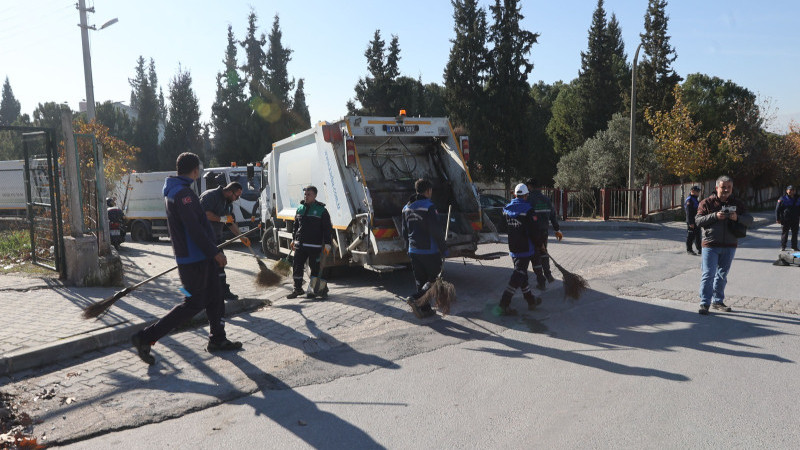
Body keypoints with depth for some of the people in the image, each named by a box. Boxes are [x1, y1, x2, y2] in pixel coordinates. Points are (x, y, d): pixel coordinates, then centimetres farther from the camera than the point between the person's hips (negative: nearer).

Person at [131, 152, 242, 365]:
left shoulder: (173, 191, 14)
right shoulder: (183, 193, -19)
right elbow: (195, 229, -23)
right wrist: (215, 253, -17)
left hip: (199, 257, 10)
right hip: (194, 258, -10)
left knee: (215, 297, 15)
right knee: (194, 304, -4)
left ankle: (217, 340, 25)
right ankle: (146, 338, 1)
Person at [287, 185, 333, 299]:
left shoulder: (321, 210, -4)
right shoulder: (300, 208, 12)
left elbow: (327, 228, -5)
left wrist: (327, 244, -11)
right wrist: (294, 239, 21)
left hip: (315, 245, -5)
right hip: (300, 244, 5)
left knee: (315, 267, 0)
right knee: (297, 266, 7)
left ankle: (318, 289, 13)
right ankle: (298, 289, 20)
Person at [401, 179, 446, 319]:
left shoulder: (407, 208, 10)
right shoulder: (429, 207, -14)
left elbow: (404, 232, 16)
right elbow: (437, 230, -17)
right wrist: (443, 249, -9)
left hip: (413, 251, 7)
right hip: (430, 251, -7)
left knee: (420, 281, 14)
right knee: (434, 279, 4)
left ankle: (425, 309, 17)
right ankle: (415, 298, -13)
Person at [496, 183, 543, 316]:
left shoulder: (506, 209, 4)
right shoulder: (528, 210, -13)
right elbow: (534, 231, -11)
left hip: (512, 249, 6)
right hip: (525, 248, -6)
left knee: (521, 273, 17)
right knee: (519, 275, -4)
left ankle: (531, 300, 31)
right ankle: (503, 305, -10)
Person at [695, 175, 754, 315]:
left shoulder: (738, 204, 9)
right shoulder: (707, 203, -1)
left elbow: (749, 220, 5)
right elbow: (698, 220, -7)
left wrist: (737, 218, -16)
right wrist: (715, 216, -21)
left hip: (729, 246, 4)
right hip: (710, 245, -4)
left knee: (722, 275, 13)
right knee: (708, 274, -8)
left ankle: (718, 301, 24)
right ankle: (704, 303, -4)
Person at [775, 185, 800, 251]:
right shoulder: (782, 199, -1)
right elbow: (777, 210, 0)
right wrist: (778, 218, -6)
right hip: (785, 220, -3)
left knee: (795, 233, 6)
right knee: (784, 233, 1)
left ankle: (794, 247, 15)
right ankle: (783, 246, 8)